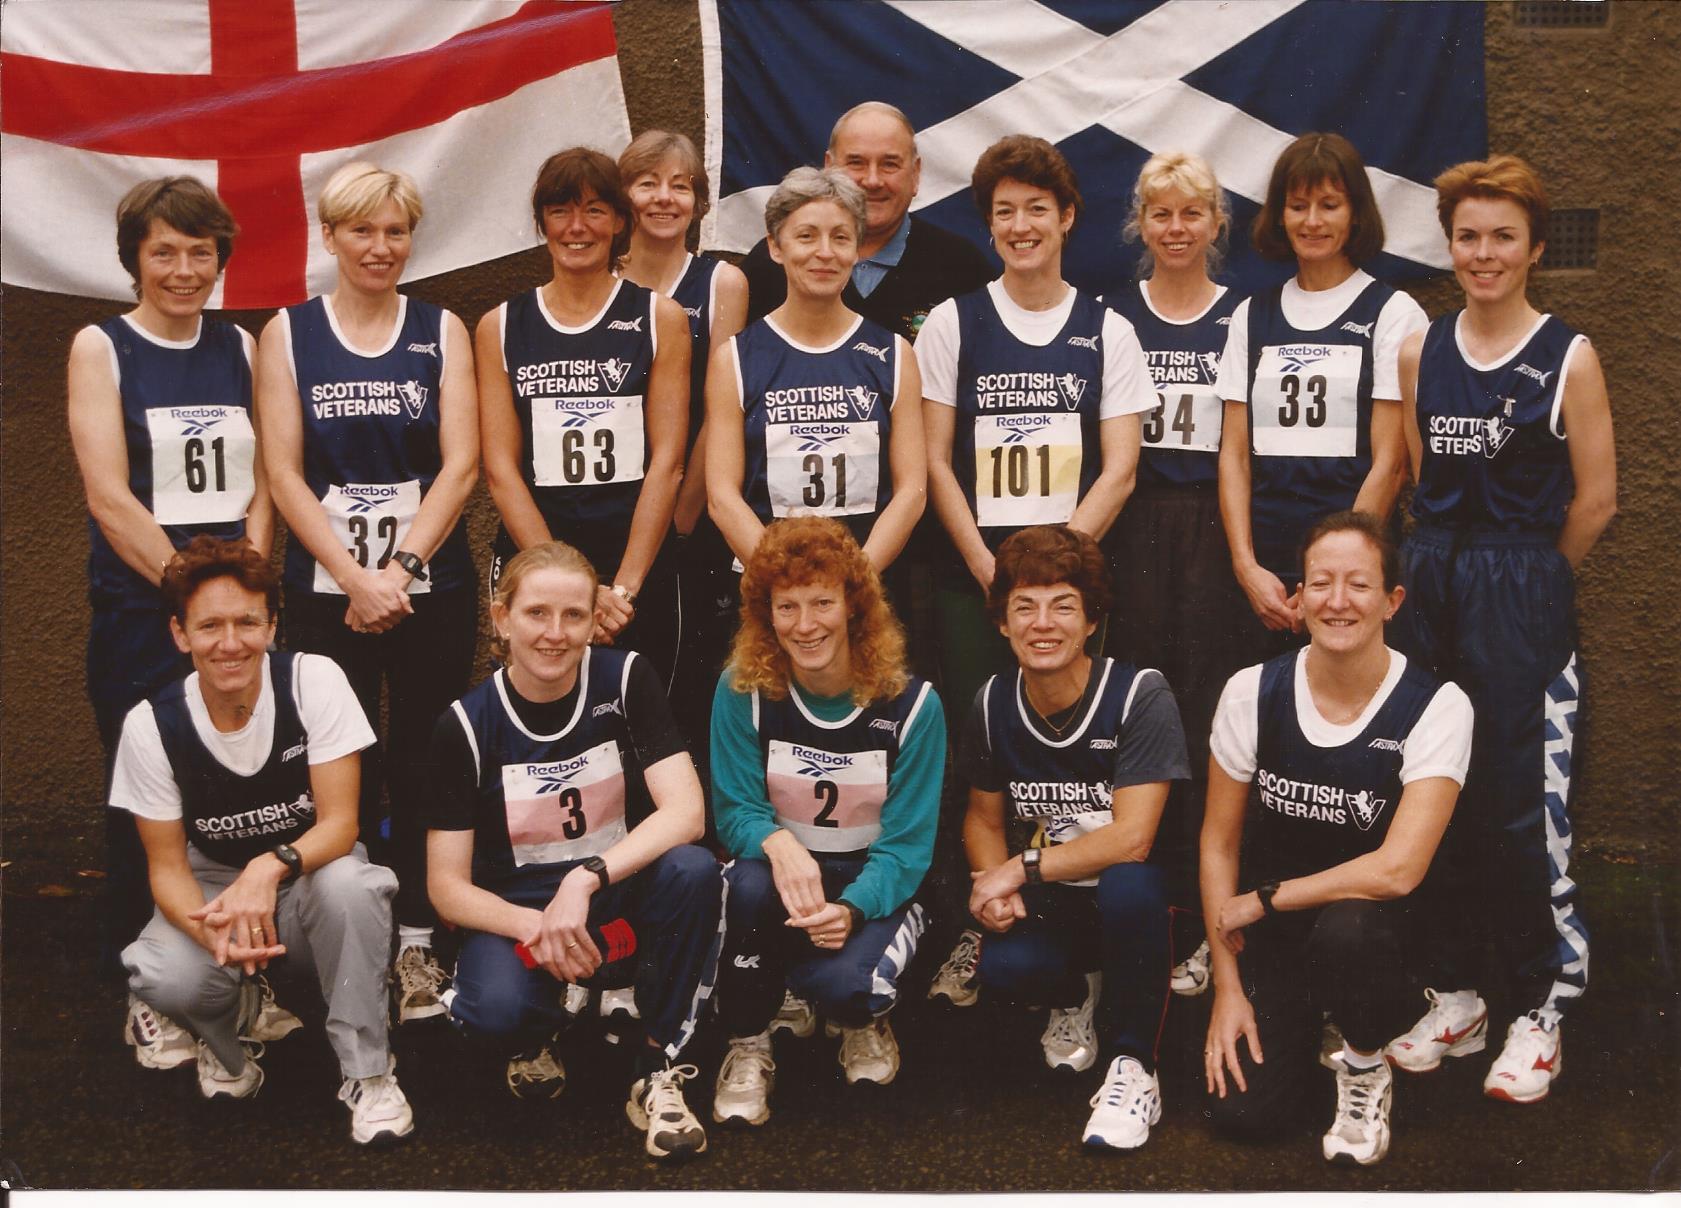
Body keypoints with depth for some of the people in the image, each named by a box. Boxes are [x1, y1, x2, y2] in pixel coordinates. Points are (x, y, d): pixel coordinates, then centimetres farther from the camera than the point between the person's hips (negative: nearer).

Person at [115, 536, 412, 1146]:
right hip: (214, 883, 1)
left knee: (348, 882, -38)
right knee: (164, 978, -32)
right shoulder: (152, 725, -14)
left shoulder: (314, 681, -18)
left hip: (308, 874, -1)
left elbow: (340, 822, -19)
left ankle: (367, 1072, -17)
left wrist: (271, 867, -40)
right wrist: (211, 930, -31)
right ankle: (228, 1041, 7)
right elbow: (167, 864, -9)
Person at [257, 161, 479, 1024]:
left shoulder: (442, 331, 6)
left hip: (431, 587, 0)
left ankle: (419, 943, 14)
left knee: (422, 765, 3)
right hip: (325, 591, 0)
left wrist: (400, 566, -13)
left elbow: (460, 464, -2)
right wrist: (356, 577, -12)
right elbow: (284, 474, -2)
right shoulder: (287, 335, 5)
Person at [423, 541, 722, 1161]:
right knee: (498, 1009, -34)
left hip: (621, 901, 1)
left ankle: (658, 1072, -13)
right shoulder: (466, 725, -8)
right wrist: (535, 927, -27)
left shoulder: (626, 679, -7)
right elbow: (448, 887, -8)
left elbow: (685, 812, -17)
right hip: (516, 913, -1)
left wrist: (585, 879, -31)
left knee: (693, 870, -32)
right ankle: (539, 1035, 7)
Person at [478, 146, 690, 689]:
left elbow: (667, 462, -3)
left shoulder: (659, 318, 4)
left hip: (639, 570, -1)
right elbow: (500, 468, 0)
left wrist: (623, 589, -12)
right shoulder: (501, 326, 7)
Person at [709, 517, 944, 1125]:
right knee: (750, 883, -35)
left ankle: (864, 1021, 9)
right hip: (783, 875, 1)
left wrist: (851, 910, -32)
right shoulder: (743, 691, -9)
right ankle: (747, 1047, -10)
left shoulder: (910, 704, -12)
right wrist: (779, 844, -35)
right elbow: (733, 810, -10)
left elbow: (907, 842, -12)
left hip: (876, 890, -1)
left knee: (843, 982, -32)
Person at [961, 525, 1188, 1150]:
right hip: (1051, 909, 4)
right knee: (1000, 968, -30)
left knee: (1125, 884, -40)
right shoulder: (993, 705, -1)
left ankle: (1133, 1063, -16)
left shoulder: (1140, 695, -17)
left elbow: (1130, 840, -24)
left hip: (1131, 902, -4)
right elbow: (984, 818, 11)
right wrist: (989, 884, -11)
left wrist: (1020, 869, -18)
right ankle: (1076, 993, 11)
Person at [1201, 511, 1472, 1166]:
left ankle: (1364, 1064, -6)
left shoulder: (1436, 707, -16)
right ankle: (1302, 1019, 19)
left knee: (1345, 928, -38)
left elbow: (1396, 869, -24)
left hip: (1379, 921, -2)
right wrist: (1227, 988, -4)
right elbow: (1219, 842, -2)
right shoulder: (1253, 692, -8)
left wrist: (1262, 899, -17)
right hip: (1272, 934, 3)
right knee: (1240, 1110, -14)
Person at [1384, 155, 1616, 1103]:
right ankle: (1457, 996, 20)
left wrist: (1523, 581, 4)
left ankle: (1539, 1008, 11)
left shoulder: (1568, 358, -4)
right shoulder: (1421, 353, 8)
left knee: (1522, 806, -2)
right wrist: (1454, 569, 5)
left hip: (1524, 599, -4)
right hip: (1432, 588, 4)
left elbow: (1596, 500, -3)